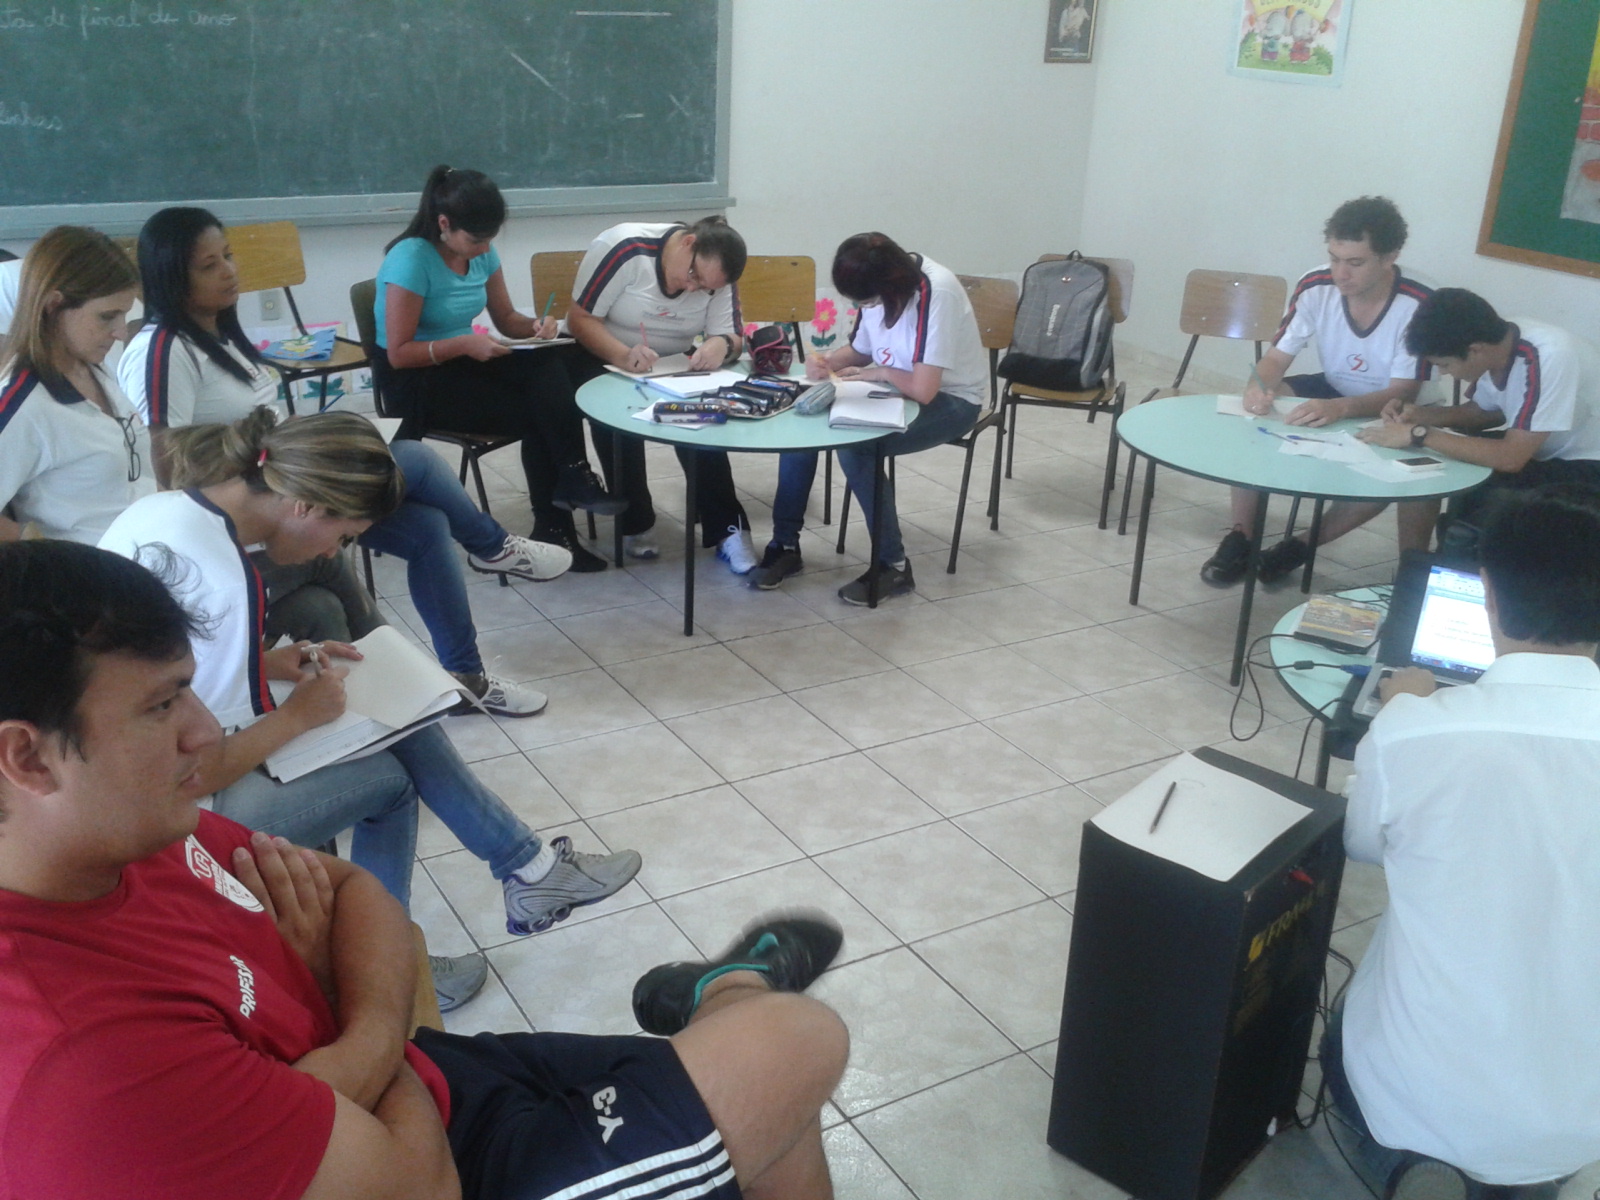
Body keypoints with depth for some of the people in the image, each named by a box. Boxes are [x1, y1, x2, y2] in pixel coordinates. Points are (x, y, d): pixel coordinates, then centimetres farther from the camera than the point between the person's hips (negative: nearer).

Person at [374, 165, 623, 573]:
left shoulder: (482, 253, 0)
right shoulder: (411, 260, -20)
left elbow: (507, 319, 11)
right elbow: (398, 353, -18)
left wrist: (534, 325, -11)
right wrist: (464, 344, -28)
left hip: (462, 362, 6)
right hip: (416, 379, -6)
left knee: (547, 366, -23)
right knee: (534, 415, -22)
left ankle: (572, 479, -23)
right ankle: (555, 526, -11)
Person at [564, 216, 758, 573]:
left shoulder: (718, 275, -11)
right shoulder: (624, 248, -25)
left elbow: (732, 337, -11)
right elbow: (580, 318, -24)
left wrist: (721, 345, -37)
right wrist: (623, 355, -42)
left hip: (673, 364, 3)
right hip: (603, 357, -3)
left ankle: (726, 528, -21)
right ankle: (635, 524, -18)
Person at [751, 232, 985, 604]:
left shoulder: (936, 294, -28)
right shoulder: (879, 289, -5)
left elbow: (923, 389, -31)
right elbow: (859, 350, 13)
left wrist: (881, 373, -11)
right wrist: (828, 361, -9)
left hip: (950, 401, -7)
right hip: (894, 389, 8)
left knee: (854, 445, -30)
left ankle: (894, 566, -15)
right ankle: (785, 544, -2)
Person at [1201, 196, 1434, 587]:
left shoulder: (1418, 306, -27)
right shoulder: (1315, 287, -16)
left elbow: (1403, 393, -26)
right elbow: (1277, 358, -10)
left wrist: (1340, 409, -45)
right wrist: (1259, 387, -35)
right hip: (1332, 391, 4)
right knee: (1259, 410, -23)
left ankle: (1303, 545, -11)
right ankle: (1240, 538, -16)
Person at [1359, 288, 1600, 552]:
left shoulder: (1547, 358, -31)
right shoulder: (1494, 346, -8)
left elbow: (1510, 458, -33)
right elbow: (1485, 411, 11)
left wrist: (1420, 435, -28)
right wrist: (1421, 416, -6)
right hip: (1536, 453, 8)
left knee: (1487, 501, -30)